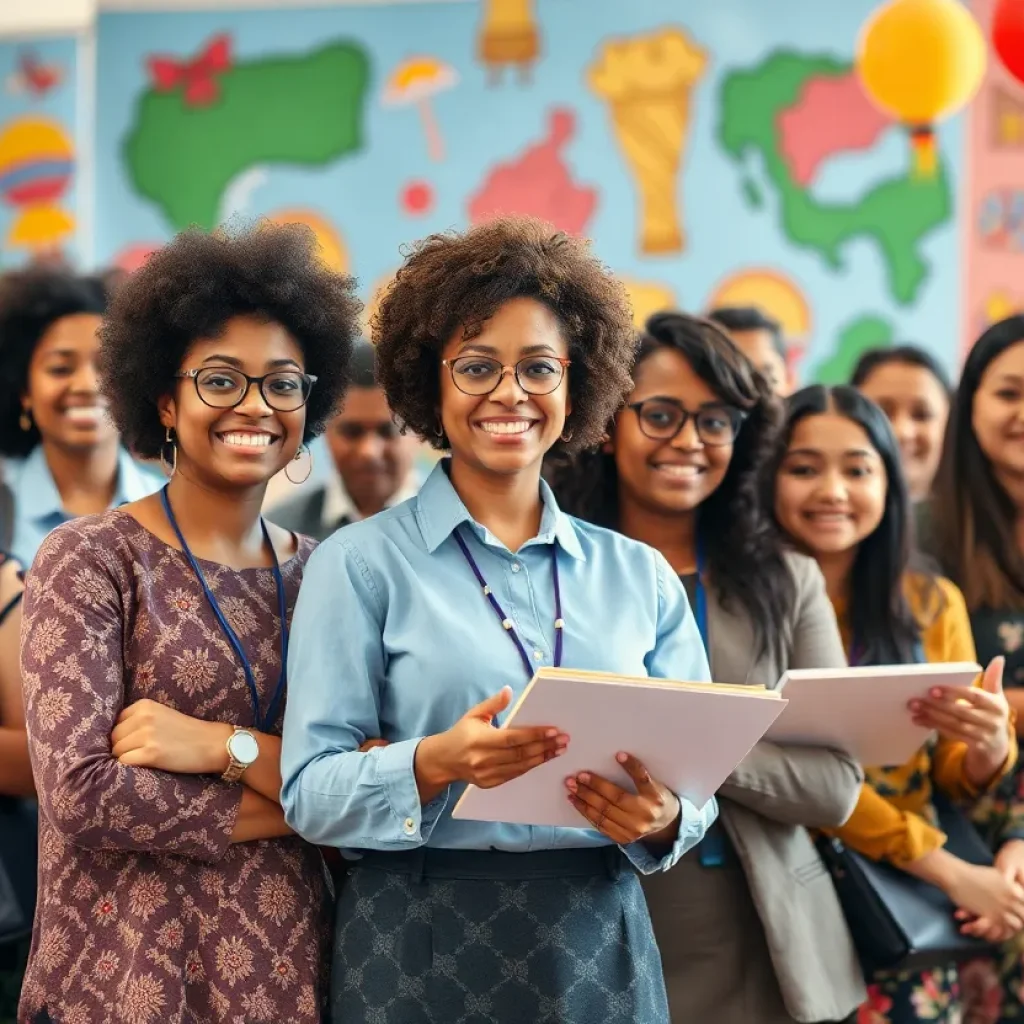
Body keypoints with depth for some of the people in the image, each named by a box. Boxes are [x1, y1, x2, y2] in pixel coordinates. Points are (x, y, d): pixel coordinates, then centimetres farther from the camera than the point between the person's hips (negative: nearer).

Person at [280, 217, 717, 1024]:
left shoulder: (640, 576, 8)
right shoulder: (361, 565, -1)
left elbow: (696, 775, 8)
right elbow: (311, 791, -7)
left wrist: (662, 819, -13)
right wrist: (434, 764, -25)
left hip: (601, 949, 3)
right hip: (421, 950, -3)